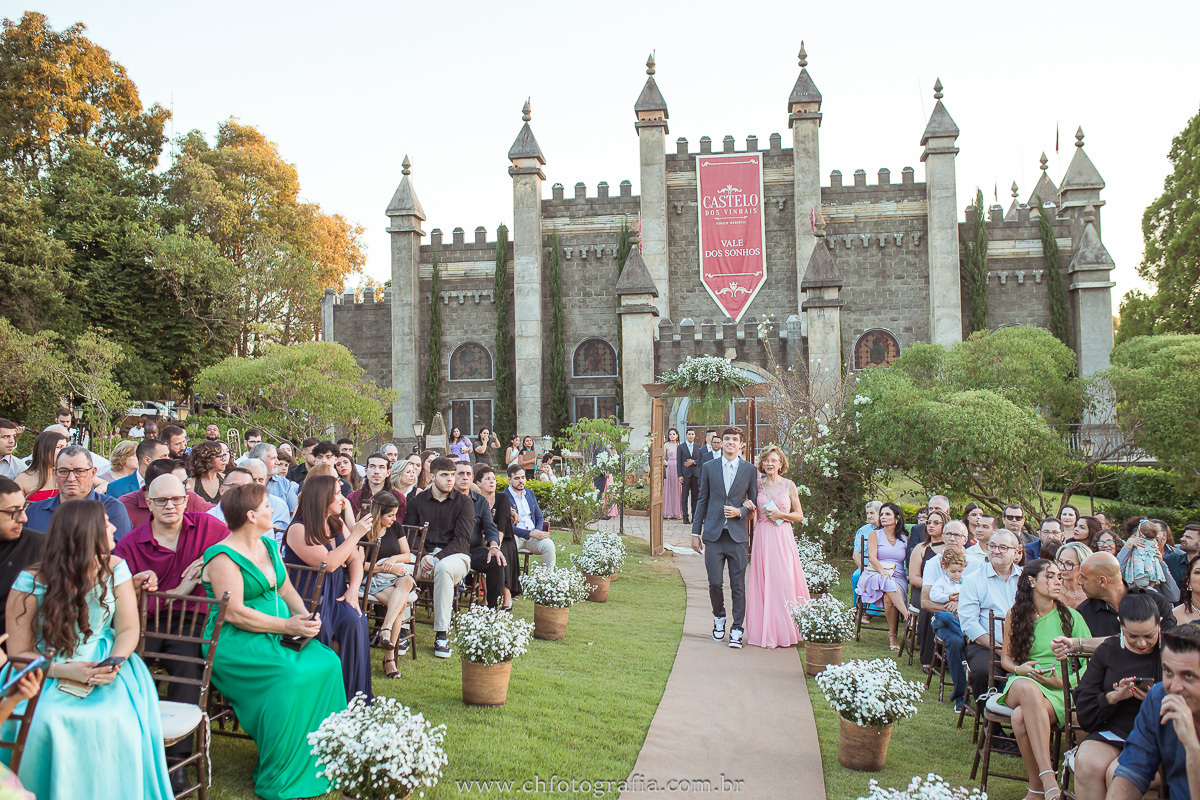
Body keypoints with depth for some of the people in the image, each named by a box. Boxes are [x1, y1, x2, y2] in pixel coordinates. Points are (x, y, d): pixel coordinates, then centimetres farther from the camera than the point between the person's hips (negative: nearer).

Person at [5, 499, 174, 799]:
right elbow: (19, 653, -5)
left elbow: (128, 629, 1)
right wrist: (63, 670, -22)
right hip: (48, 673, -1)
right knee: (41, 723, -30)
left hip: (105, 667, 1)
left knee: (118, 720, -27)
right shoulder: (31, 582, -7)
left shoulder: (115, 568, 2)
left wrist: (115, 663, -19)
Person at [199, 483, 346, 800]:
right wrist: (288, 626, -20)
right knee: (289, 676, -32)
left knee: (327, 662, -17)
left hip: (278, 635, 8)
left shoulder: (268, 546, 15)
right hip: (236, 643, -8)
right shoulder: (223, 557, -11)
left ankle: (318, 765, -6)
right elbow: (234, 613, -19)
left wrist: (305, 617, -3)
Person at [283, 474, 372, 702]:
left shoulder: (337, 523, 12)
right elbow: (329, 564, -21)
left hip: (335, 595, 5)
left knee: (355, 621, -23)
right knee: (322, 627, -32)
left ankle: (357, 696, -15)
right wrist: (356, 534, -14)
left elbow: (355, 559, 10)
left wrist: (353, 589, -7)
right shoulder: (298, 530, -12)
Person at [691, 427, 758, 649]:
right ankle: (719, 618, 26)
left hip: (737, 535, 0)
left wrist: (740, 511, -9)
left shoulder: (750, 470, 6)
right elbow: (702, 500, 11)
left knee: (738, 585, 1)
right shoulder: (709, 467, 8)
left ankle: (737, 630, 10)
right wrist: (696, 532, 8)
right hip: (714, 534, 1)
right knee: (715, 582, 0)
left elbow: (755, 503, 11)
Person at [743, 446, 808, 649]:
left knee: (784, 581, -4)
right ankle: (767, 633, 6)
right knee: (764, 582, -1)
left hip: (783, 538, -1)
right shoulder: (758, 485, 7)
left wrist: (781, 515, -8)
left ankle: (785, 632, 8)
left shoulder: (789, 485, 4)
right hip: (762, 538, 1)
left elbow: (800, 516, 7)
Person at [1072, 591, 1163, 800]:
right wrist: (1113, 697, -12)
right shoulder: (1108, 651, 8)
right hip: (1111, 733, 2)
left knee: (1117, 772, -31)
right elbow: (1083, 713, 7)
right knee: (1087, 764, -29)